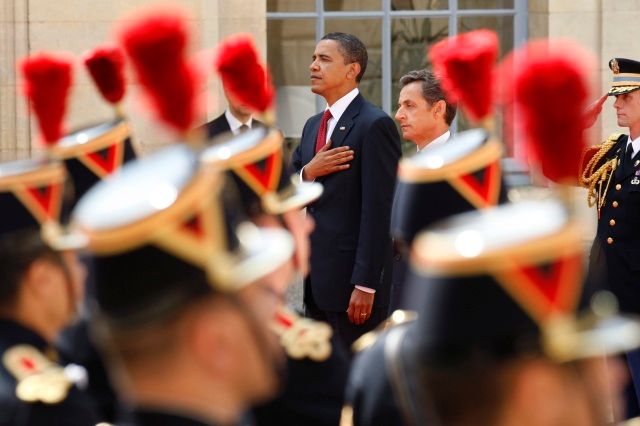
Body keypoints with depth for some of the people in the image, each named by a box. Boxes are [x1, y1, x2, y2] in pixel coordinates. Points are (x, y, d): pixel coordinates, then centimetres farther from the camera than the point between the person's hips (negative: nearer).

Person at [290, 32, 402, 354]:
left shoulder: (375, 125, -10)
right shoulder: (313, 126, 17)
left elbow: (377, 211, -16)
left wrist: (365, 285, -20)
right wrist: (308, 173, -7)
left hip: (354, 279, -8)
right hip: (318, 279, 8)